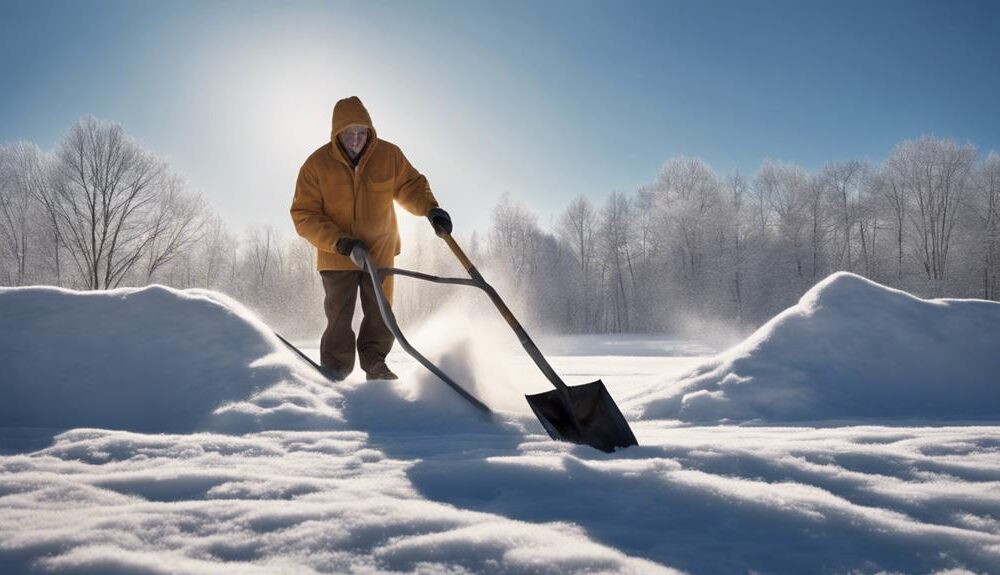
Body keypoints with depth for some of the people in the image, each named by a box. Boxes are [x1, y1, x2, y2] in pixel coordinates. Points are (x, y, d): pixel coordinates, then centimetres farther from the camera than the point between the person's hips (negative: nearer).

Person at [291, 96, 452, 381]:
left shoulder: (388, 155, -8)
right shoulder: (317, 164, -14)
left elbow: (410, 185, 5)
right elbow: (304, 215, -12)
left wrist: (430, 209, -16)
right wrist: (339, 241, -25)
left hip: (380, 250, 2)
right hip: (337, 253, -2)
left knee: (381, 315, 7)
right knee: (339, 320, -4)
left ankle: (375, 365, 26)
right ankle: (334, 374, 9)